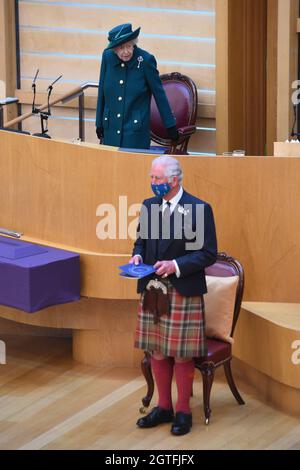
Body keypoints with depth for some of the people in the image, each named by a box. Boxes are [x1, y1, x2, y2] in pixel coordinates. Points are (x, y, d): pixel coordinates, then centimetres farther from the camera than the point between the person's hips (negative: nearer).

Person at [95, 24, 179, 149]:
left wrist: (170, 126, 0)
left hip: (136, 131, -3)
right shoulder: (107, 57, -3)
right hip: (111, 130, 3)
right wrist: (99, 123, 12)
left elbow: (159, 94, -3)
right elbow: (102, 92, 9)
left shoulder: (145, 60, -12)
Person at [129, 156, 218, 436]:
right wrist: (137, 256, -4)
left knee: (181, 354, 2)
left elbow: (208, 253, -10)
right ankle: (164, 407, 26)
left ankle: (183, 412, 16)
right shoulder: (149, 206, 7)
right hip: (152, 289, 6)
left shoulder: (199, 209, -10)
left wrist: (176, 265, -21)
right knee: (157, 351, 12)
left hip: (183, 293, -5)